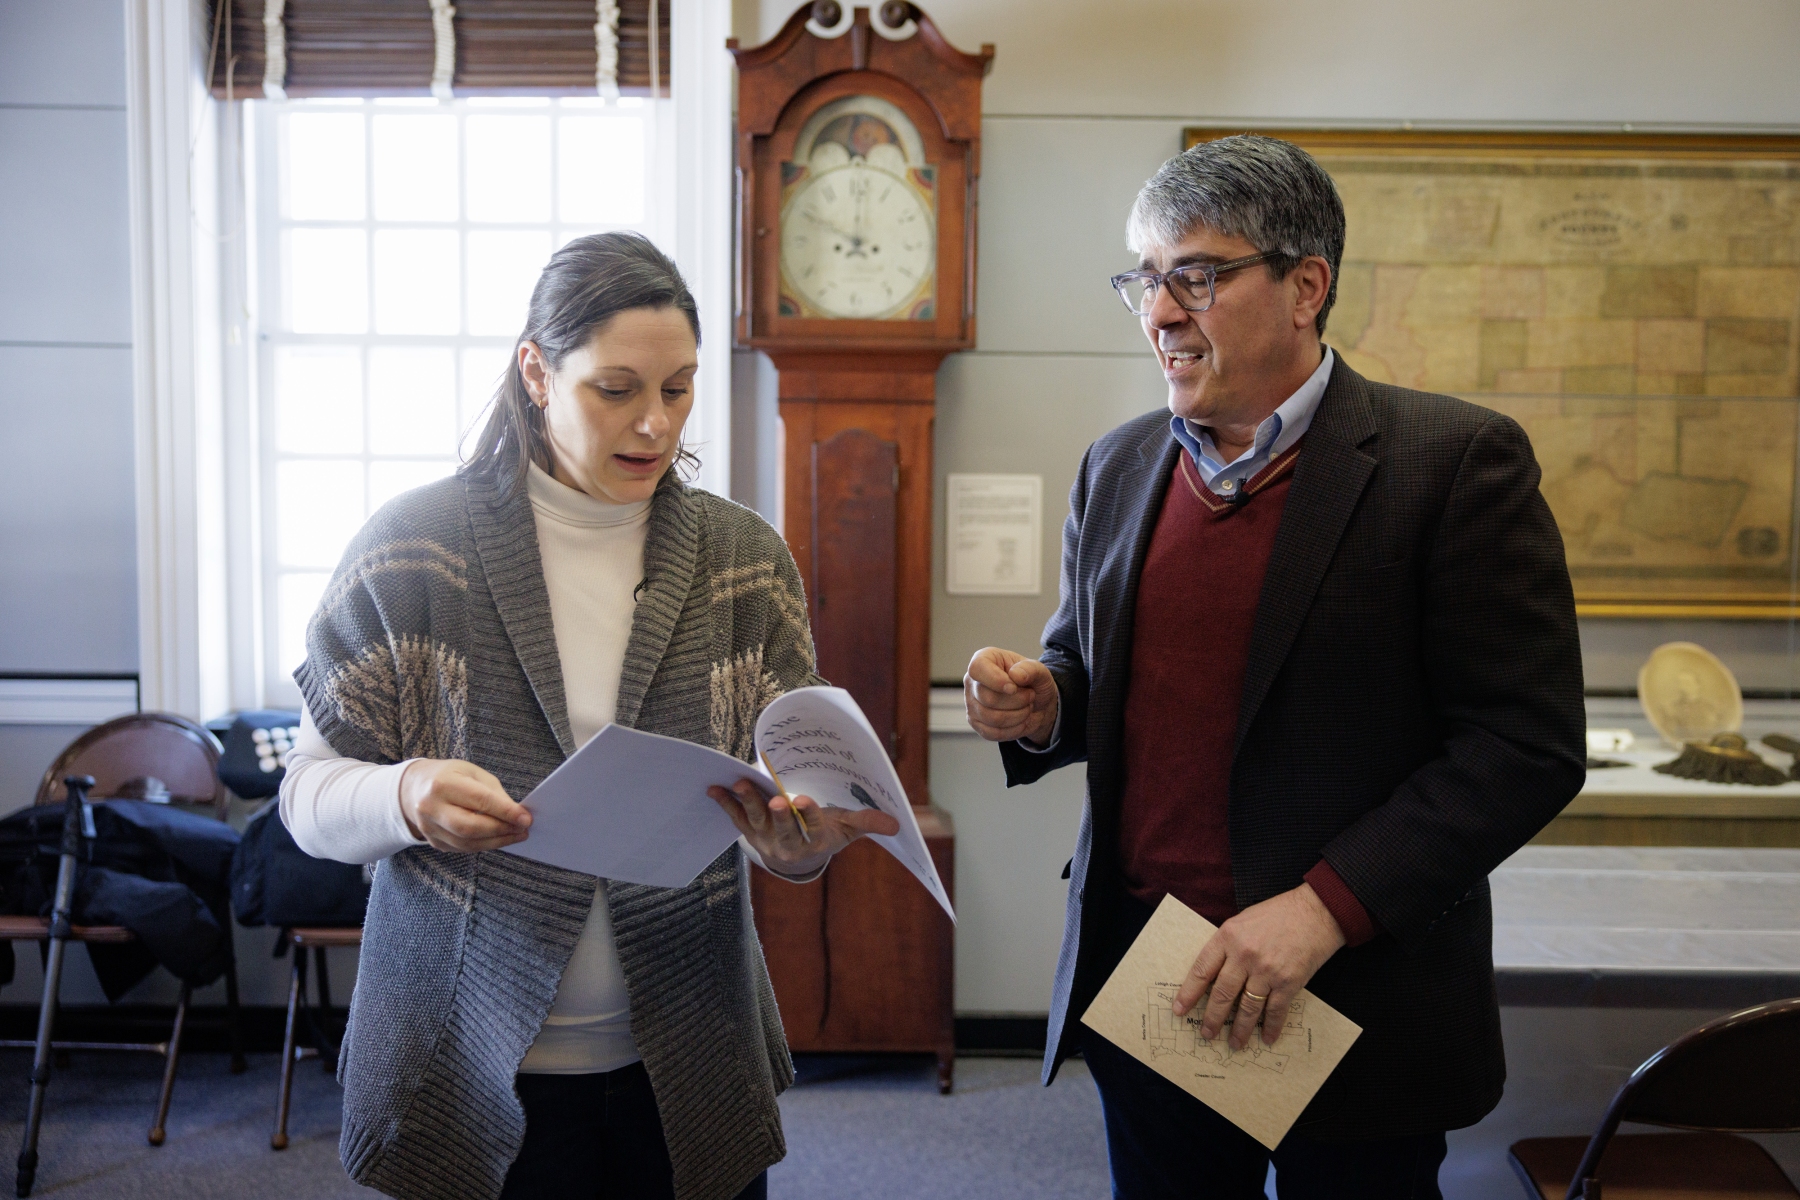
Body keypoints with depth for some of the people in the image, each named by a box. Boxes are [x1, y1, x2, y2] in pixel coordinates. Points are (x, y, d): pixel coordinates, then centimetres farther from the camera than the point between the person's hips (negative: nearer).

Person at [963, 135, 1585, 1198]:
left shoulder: (1455, 463, -11)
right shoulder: (1116, 468, 7)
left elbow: (1530, 743, -14)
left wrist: (1327, 905, -21)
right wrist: (1040, 706, -6)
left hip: (1353, 1015, -4)